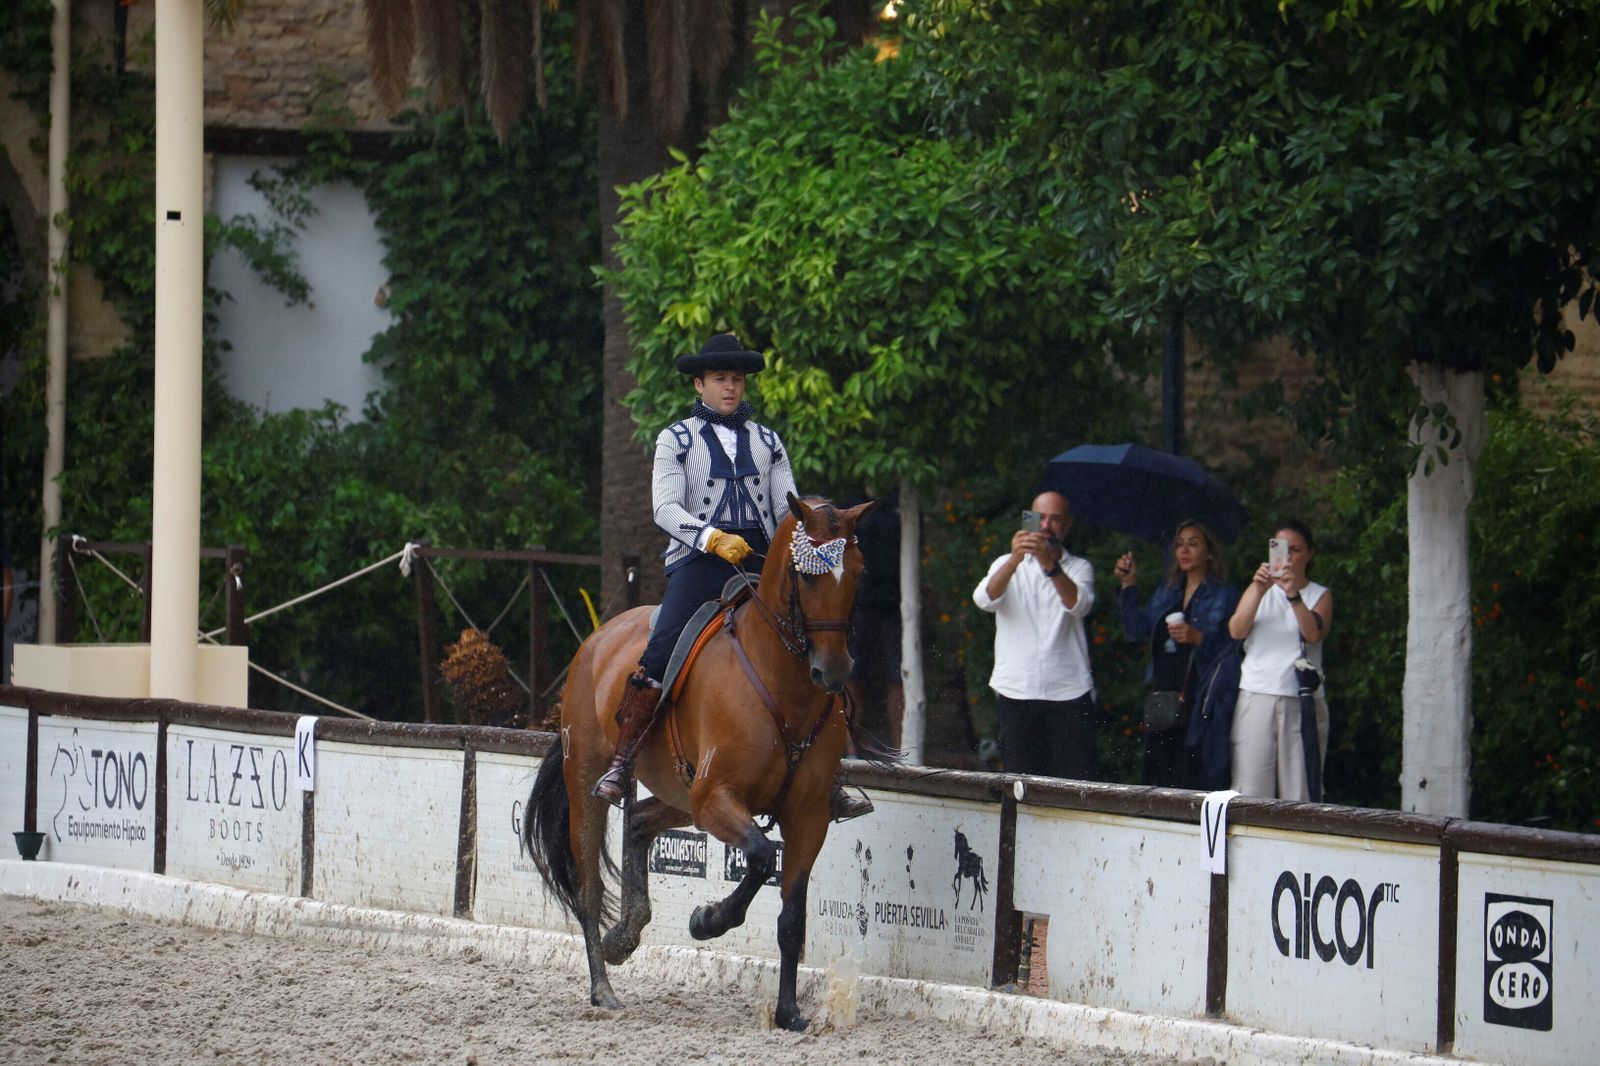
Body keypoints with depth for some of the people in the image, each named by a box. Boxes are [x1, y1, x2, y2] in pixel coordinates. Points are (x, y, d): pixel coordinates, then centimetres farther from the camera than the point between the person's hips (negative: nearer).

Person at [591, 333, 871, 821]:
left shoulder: (767, 442, 18)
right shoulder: (676, 439, 8)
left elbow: (788, 507, 12)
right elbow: (666, 508, -3)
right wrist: (713, 538, -20)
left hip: (760, 563, 3)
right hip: (698, 561, -3)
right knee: (660, 654, -23)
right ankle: (619, 765, -15)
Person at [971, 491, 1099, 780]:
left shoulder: (1079, 568, 12)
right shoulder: (1007, 565, 13)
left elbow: (1079, 605, -10)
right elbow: (985, 599, -8)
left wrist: (1049, 564, -26)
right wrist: (1015, 560, -25)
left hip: (1069, 691, -1)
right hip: (1017, 691, 1)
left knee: (1077, 782, -9)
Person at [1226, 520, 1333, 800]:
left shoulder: (1320, 596, 12)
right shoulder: (1258, 590, 17)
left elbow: (1314, 633, -8)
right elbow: (1236, 630, -1)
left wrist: (1293, 595, -21)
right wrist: (1259, 590, -13)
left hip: (1302, 702, -1)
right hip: (1257, 698, 1)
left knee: (1298, 791, -6)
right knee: (1250, 790, -7)